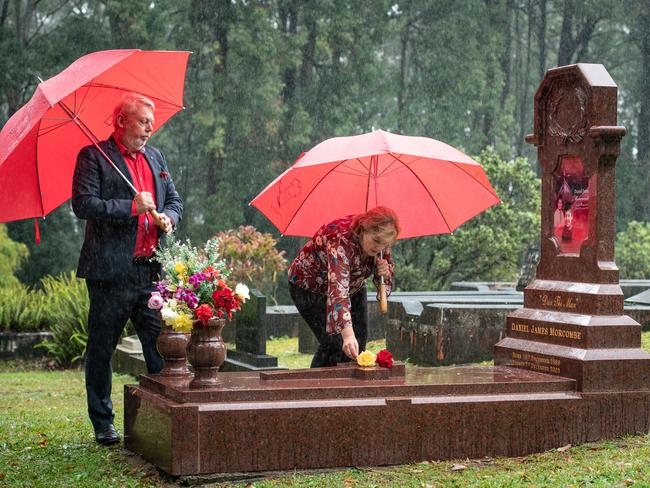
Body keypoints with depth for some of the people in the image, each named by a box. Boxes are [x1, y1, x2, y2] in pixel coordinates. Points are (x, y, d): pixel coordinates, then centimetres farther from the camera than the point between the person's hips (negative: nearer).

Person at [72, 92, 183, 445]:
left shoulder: (155, 157, 17)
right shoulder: (93, 157, -3)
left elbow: (174, 200, 23)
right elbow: (83, 204, -13)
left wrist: (169, 217, 0)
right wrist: (131, 207, -16)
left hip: (151, 268, 5)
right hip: (111, 270, -5)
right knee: (101, 349, 4)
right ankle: (103, 424, 14)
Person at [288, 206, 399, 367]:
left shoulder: (380, 239, -19)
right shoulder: (341, 240, -40)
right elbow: (338, 290, -51)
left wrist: (385, 273, -29)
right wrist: (348, 334, -62)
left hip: (353, 286, 7)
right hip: (310, 287, -7)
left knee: (359, 342, -2)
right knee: (334, 343, -20)